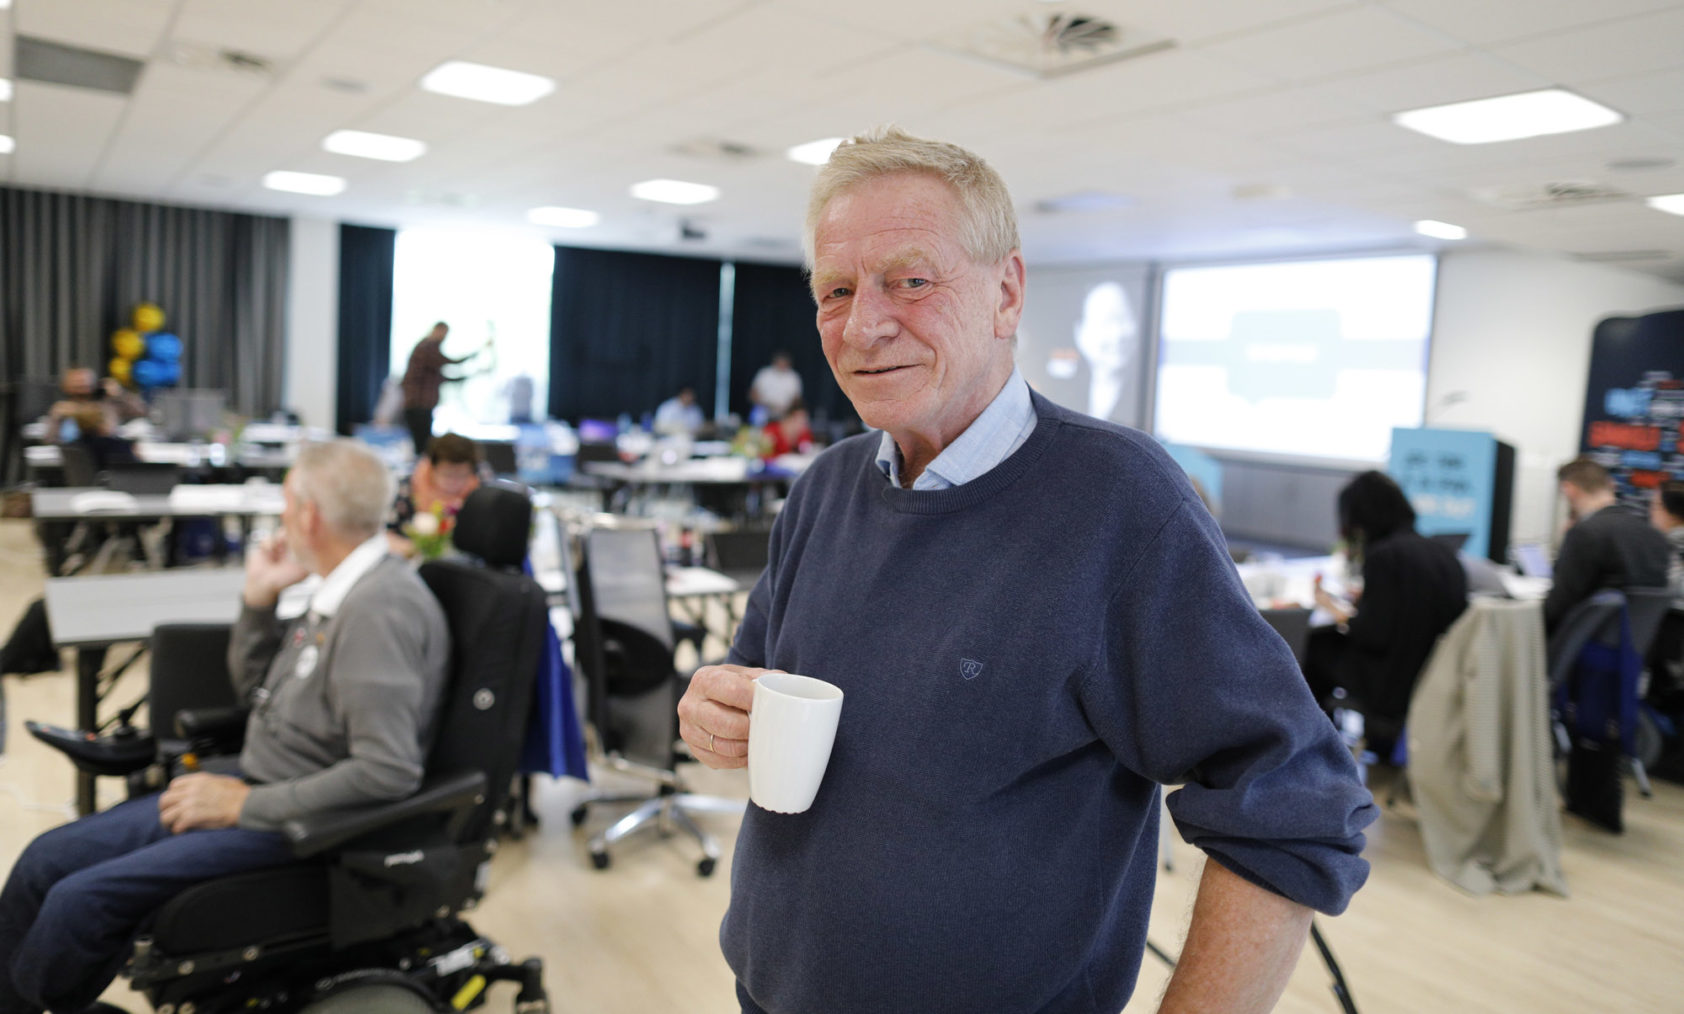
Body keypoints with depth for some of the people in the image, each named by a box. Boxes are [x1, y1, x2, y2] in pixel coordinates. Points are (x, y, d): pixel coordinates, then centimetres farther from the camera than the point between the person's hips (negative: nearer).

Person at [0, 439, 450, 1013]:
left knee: (82, 900, -13)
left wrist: (245, 805, -20)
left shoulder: (381, 608, -24)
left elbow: (388, 772, -29)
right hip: (255, 788, 10)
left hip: (301, 827, -10)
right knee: (47, 859, 10)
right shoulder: (342, 590, 7)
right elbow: (256, 691, 19)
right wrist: (259, 600, 3)